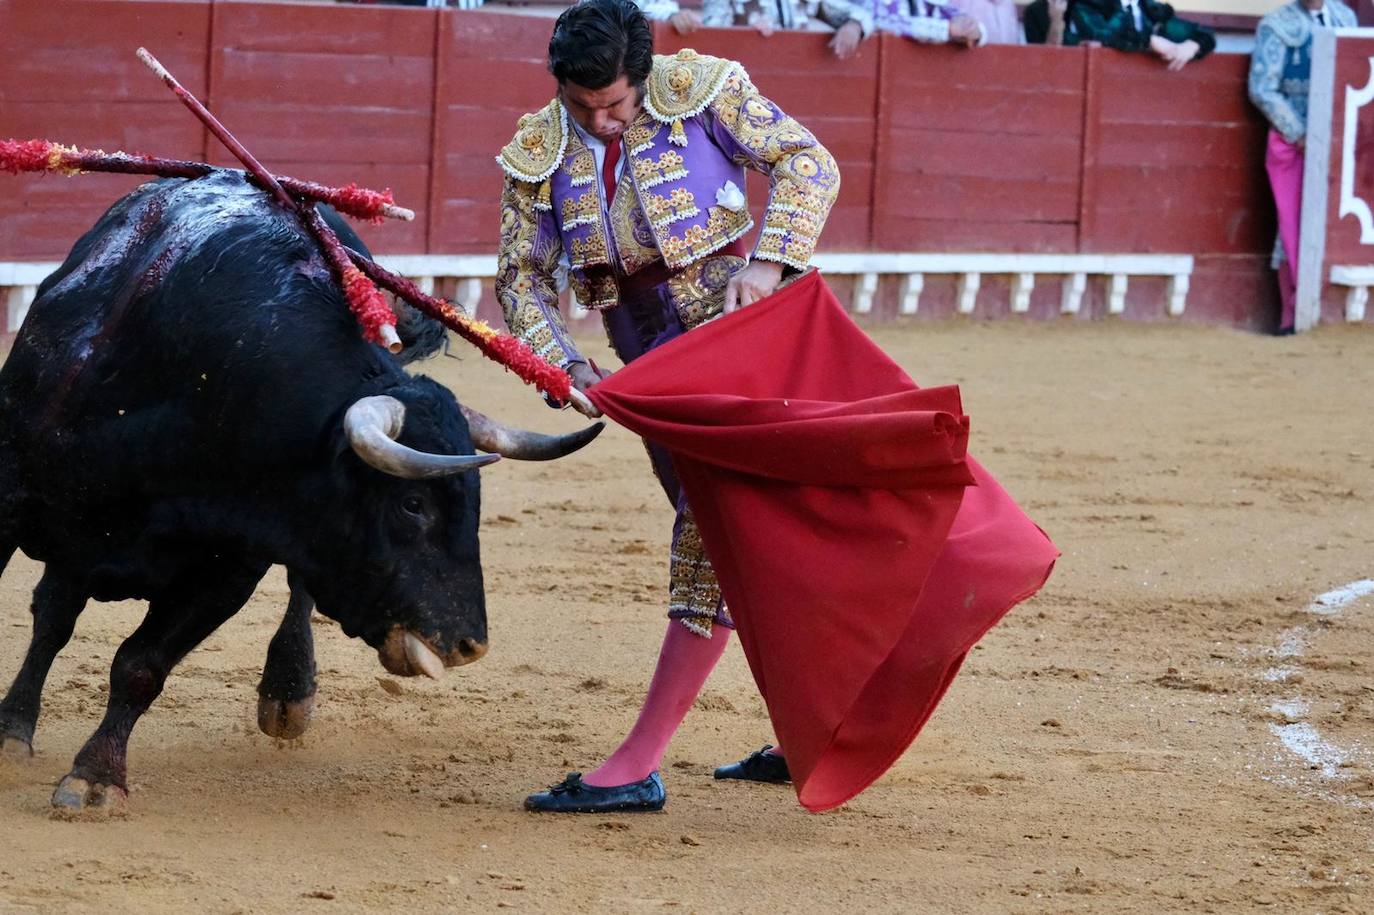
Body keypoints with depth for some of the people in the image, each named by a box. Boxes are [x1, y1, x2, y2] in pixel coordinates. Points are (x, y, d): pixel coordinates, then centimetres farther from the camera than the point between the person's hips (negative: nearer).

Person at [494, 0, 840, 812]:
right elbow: (524, 276, 3)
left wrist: (769, 259, -21)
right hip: (656, 364, 6)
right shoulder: (540, 153, -3)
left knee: (715, 531, -12)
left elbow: (809, 163, -8)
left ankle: (639, 765, -14)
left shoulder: (702, 91, -13)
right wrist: (565, 364, -13)